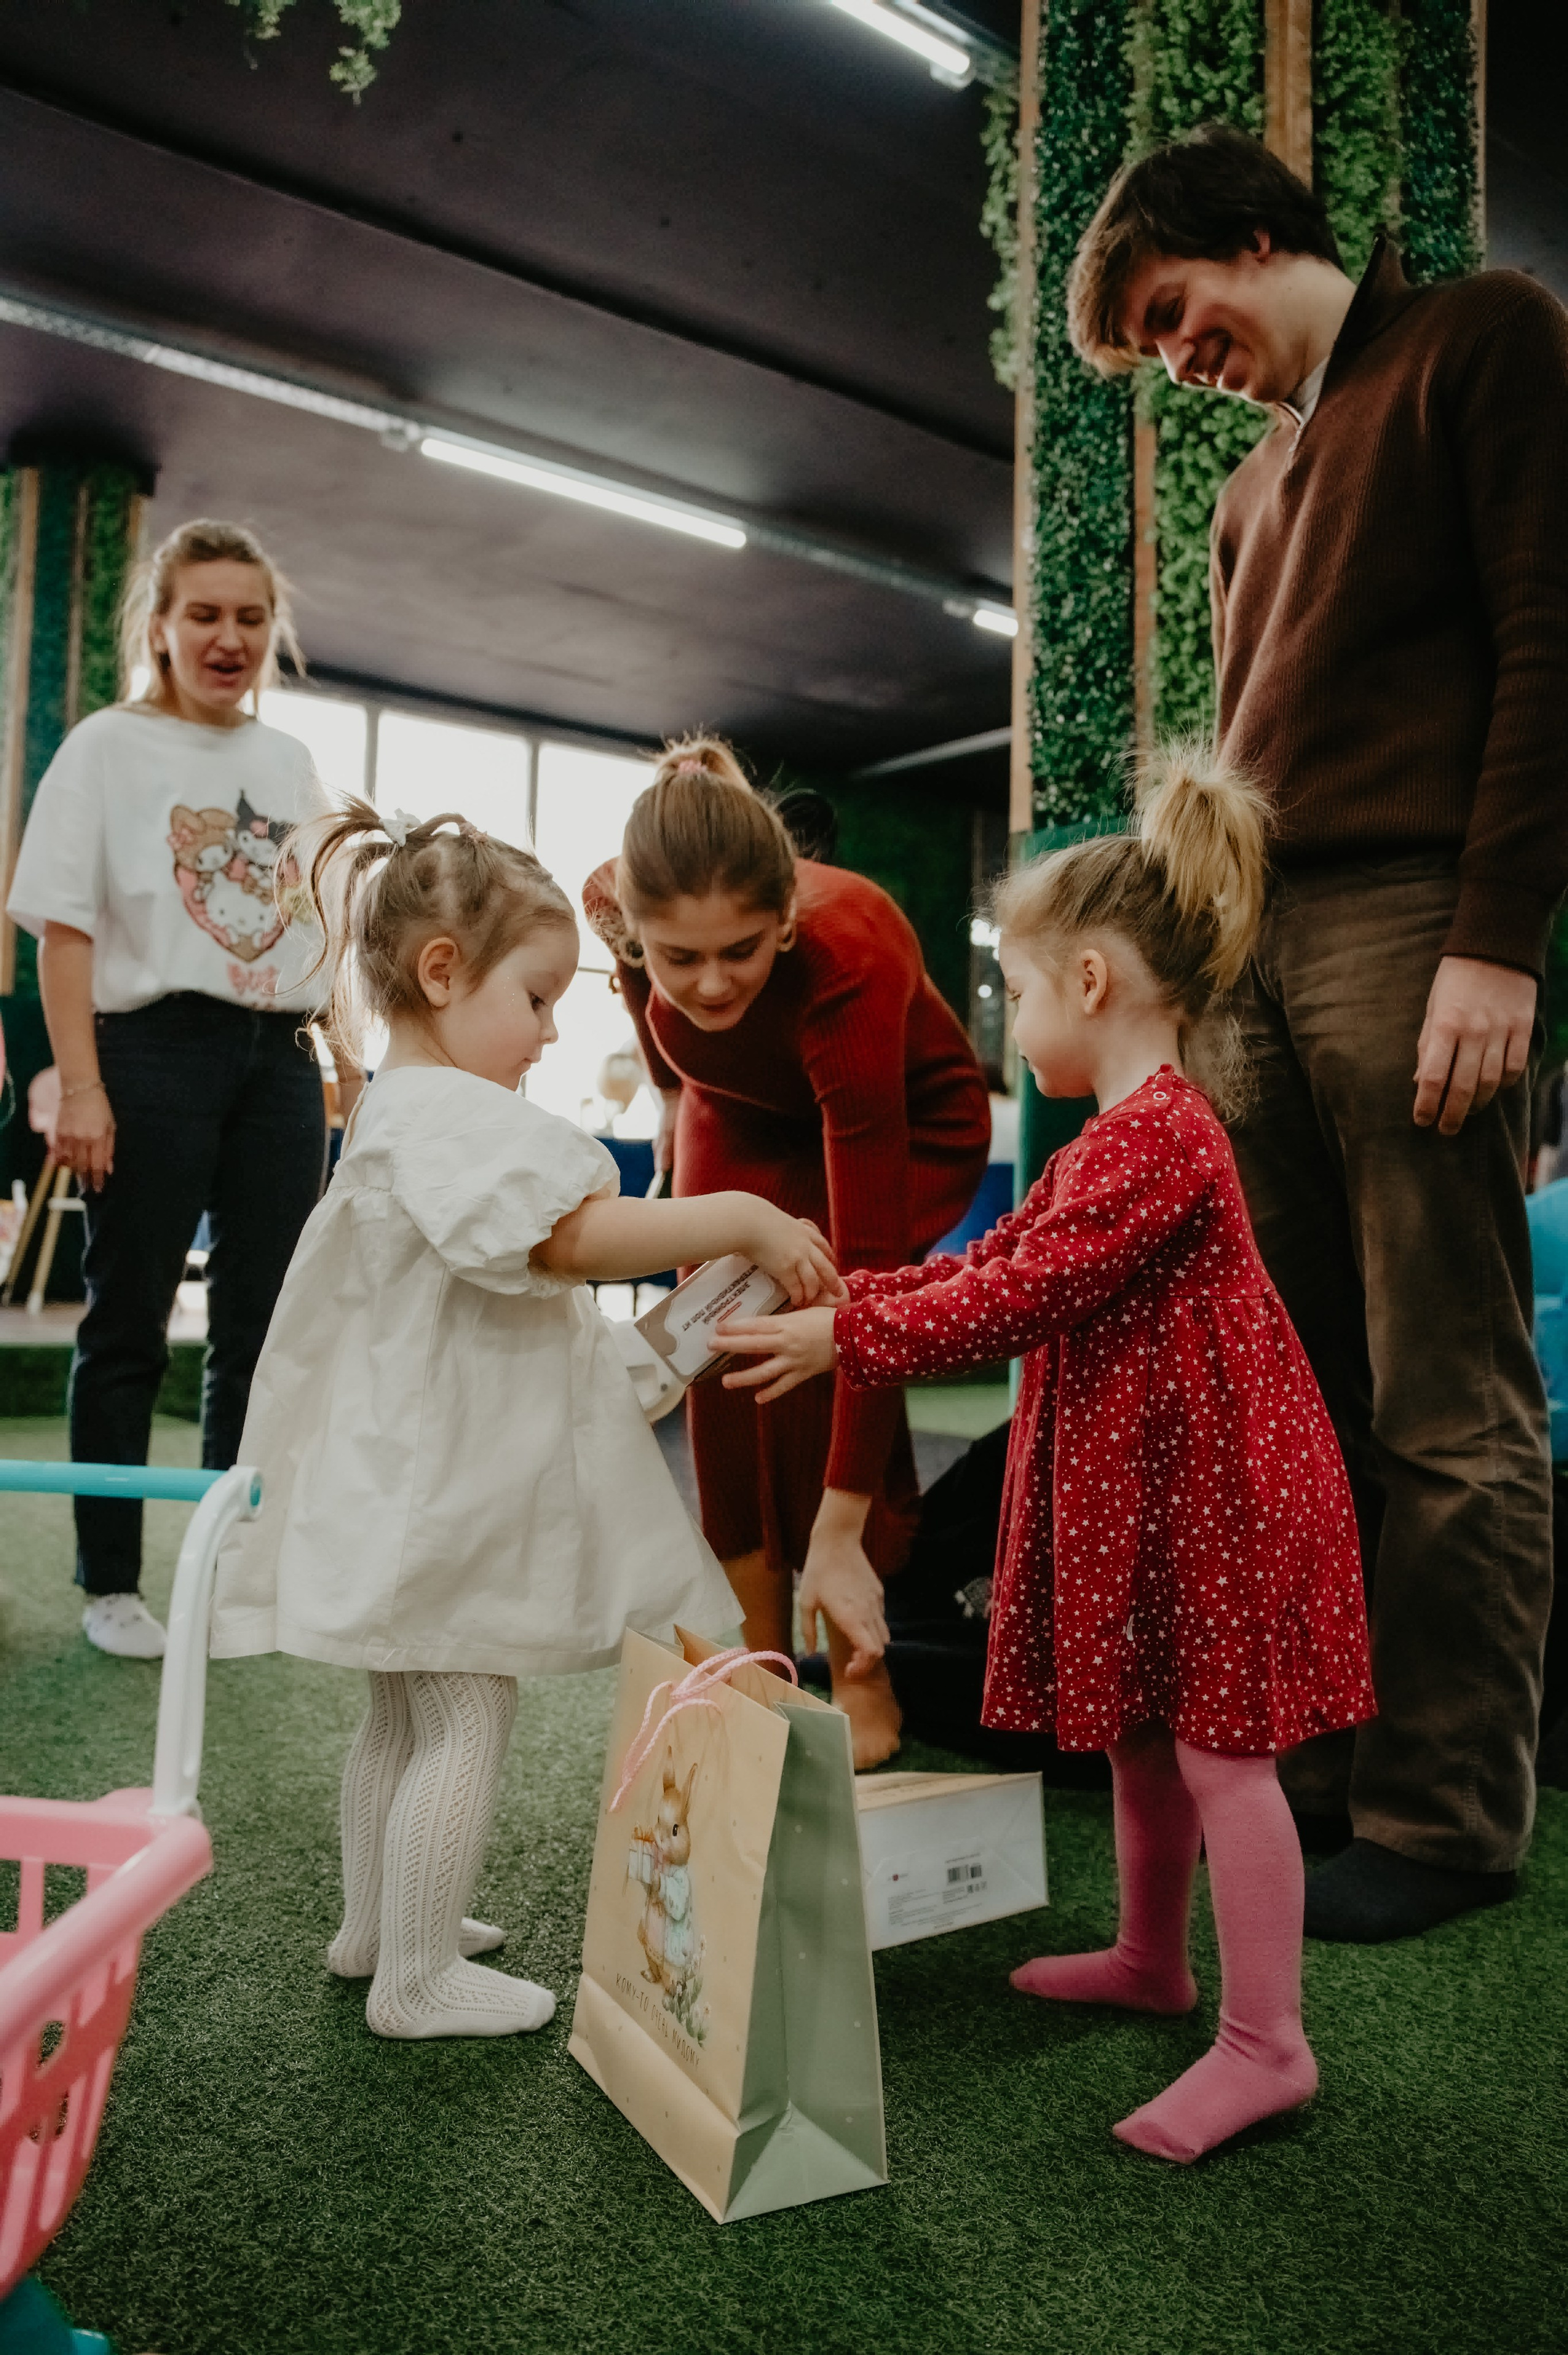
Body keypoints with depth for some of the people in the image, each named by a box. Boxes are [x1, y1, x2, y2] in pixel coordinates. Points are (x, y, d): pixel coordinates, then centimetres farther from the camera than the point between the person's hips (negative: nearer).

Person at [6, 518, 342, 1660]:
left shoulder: (291, 762, 14)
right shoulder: (108, 746, 1)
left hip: (281, 1059, 5)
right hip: (155, 1051, -4)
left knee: (265, 1325, 7)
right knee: (129, 1326, 3)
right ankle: (111, 1583, 15)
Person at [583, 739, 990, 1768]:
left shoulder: (849, 962, -43)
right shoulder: (616, 903, -32)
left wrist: (841, 1538, -44)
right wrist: (680, 1111, 8)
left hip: (907, 1126, -4)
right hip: (741, 1119, 4)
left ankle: (861, 1682, -10)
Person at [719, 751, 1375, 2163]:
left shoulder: (1155, 1136, -22)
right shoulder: (1124, 1133, 13)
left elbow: (1021, 1297, -25)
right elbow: (999, 1258, 14)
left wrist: (848, 1339, -19)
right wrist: (844, 1293, 7)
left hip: (1204, 1487, -10)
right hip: (1137, 1483, 10)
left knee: (1220, 1751, -1)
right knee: (1140, 1731, 20)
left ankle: (1266, 2043, 13)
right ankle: (1152, 1960, 37)